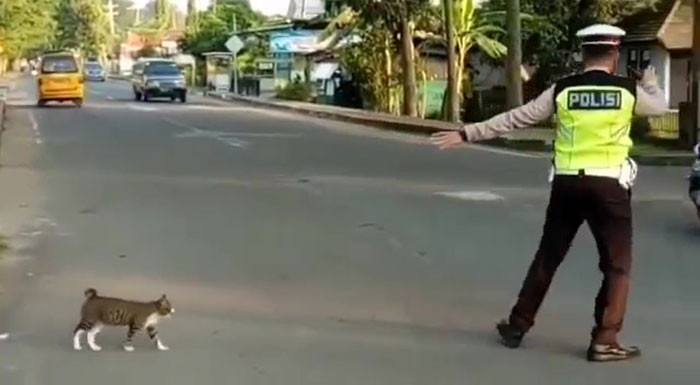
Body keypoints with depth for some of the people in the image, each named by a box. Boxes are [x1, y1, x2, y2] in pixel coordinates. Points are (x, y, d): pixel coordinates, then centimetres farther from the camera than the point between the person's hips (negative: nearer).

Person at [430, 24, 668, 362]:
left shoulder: (562, 90, 0)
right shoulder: (628, 91, -1)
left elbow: (514, 118, 2)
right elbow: (659, 107, 21)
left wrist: (466, 133, 8)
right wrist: (650, 82, 43)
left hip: (567, 184, 2)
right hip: (609, 186, -2)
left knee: (547, 257, 15)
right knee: (616, 266, 9)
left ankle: (517, 325, 23)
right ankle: (604, 341, 5)